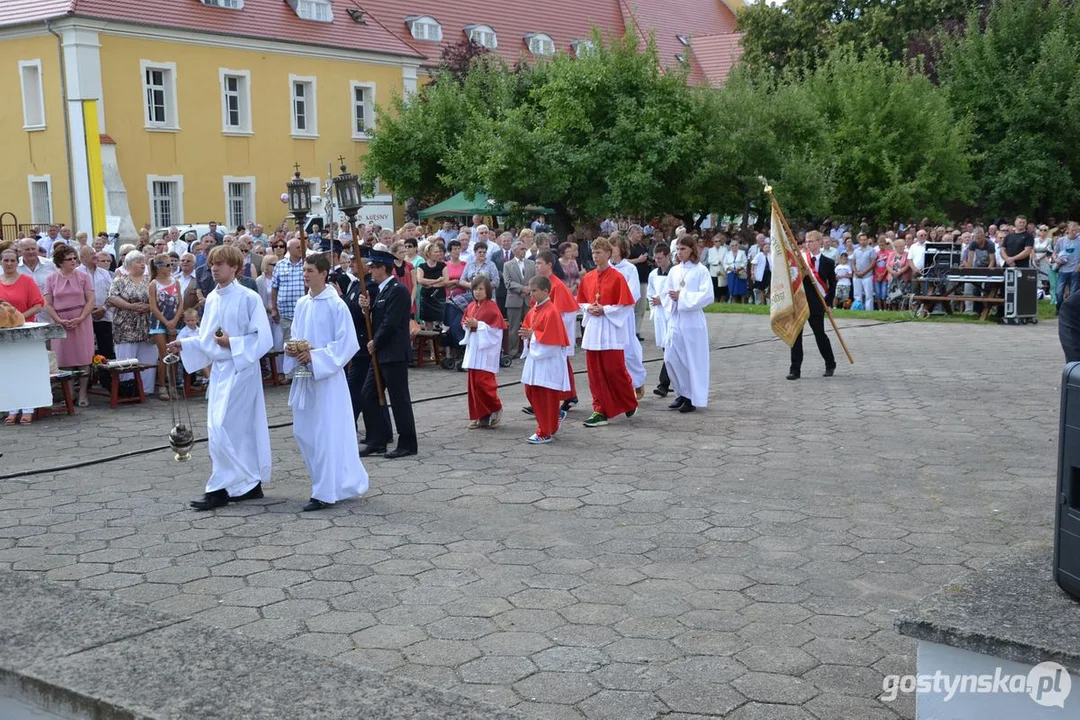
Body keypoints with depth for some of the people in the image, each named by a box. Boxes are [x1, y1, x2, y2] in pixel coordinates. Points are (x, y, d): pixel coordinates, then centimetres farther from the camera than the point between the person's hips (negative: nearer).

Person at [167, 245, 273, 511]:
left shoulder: (249, 298, -11)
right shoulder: (212, 299, 9)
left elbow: (263, 339, -12)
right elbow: (206, 340, 15)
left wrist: (232, 343, -19)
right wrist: (184, 345, 0)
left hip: (240, 370, -7)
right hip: (219, 370, 7)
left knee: (221, 429, -10)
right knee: (240, 429, 11)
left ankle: (221, 489, -2)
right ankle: (250, 484, 20)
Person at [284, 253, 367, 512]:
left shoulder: (336, 305, -11)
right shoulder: (302, 304, 9)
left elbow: (347, 343, -13)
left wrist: (315, 356, -19)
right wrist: (291, 349, -2)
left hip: (327, 376, -8)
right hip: (304, 375, 8)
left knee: (325, 435, -3)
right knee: (303, 432, 11)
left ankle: (325, 492, 5)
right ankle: (347, 480, 25)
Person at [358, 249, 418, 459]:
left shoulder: (398, 290, -15)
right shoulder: (383, 290, 15)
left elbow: (390, 323, -20)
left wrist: (374, 343, -8)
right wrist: (367, 307, -2)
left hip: (394, 354, -10)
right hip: (381, 353, 10)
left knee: (399, 399, -1)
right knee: (367, 396, 10)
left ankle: (407, 444, 8)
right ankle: (377, 441, 17)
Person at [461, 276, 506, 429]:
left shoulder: (492, 307, -9)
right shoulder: (471, 306, 12)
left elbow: (497, 327, -14)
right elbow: (464, 323, 20)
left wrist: (478, 324, -19)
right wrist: (467, 325, -4)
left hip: (487, 349, -7)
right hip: (473, 348, 7)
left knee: (483, 381, -12)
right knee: (473, 382, 7)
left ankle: (495, 409, 8)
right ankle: (478, 415, 14)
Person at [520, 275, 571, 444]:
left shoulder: (551, 312, -18)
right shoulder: (534, 310, 10)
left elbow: (551, 340, -23)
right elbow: (527, 327, 20)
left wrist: (532, 335, -18)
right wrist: (526, 334, -1)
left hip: (548, 361, -9)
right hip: (535, 358, 9)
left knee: (546, 397, -1)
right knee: (531, 393, 13)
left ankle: (545, 433, 9)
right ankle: (557, 414, 31)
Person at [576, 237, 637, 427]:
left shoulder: (617, 277, -8)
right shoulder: (588, 278, 8)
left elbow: (625, 304, -9)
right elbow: (581, 302, 18)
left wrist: (604, 310, -15)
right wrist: (589, 308, -3)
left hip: (611, 330, -5)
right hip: (592, 329, 5)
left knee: (614, 370, -2)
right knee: (595, 373, 5)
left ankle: (630, 403, 21)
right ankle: (600, 410, 10)